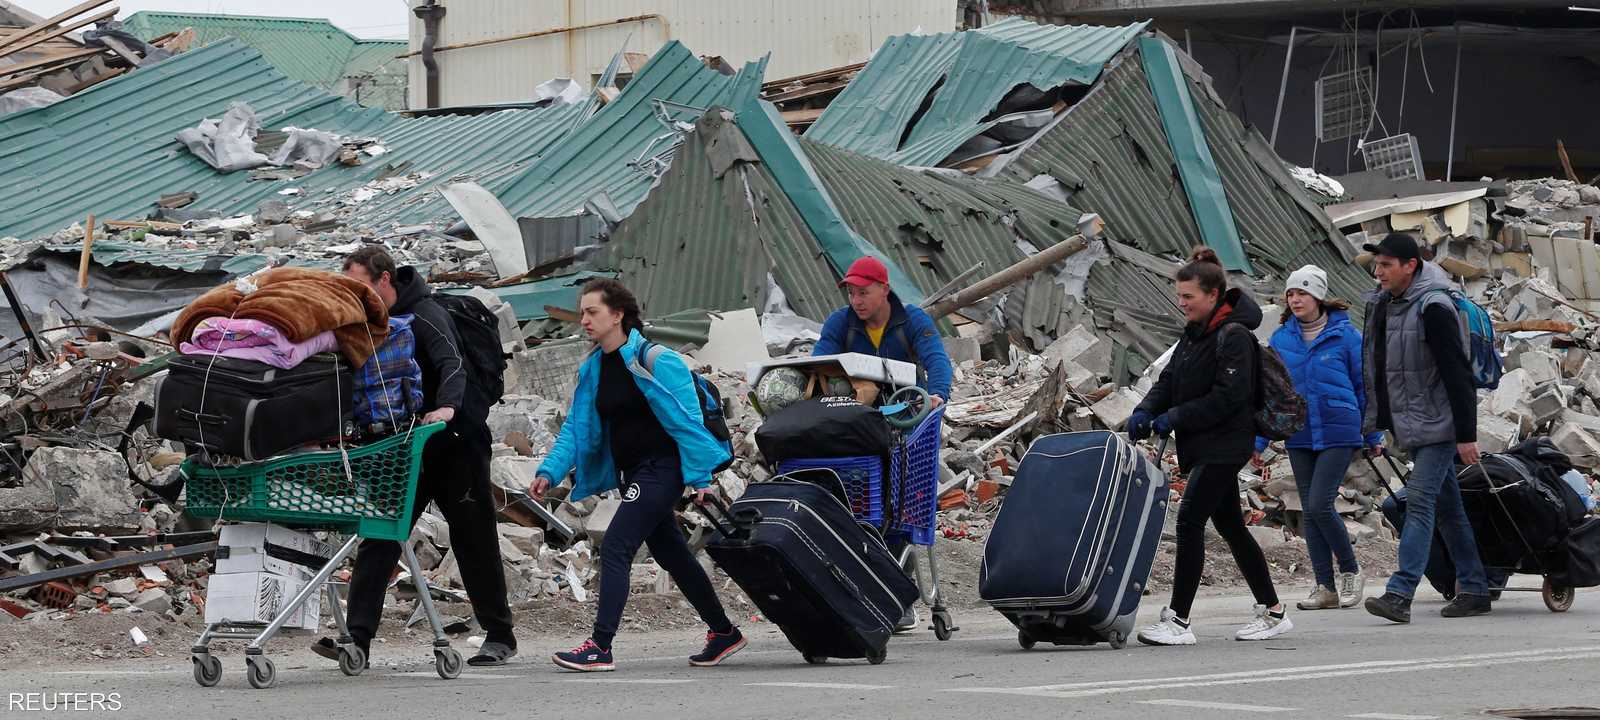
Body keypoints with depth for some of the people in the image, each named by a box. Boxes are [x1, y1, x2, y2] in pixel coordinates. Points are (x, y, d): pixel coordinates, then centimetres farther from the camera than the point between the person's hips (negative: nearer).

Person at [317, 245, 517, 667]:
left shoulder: (424, 315, -17)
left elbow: (452, 365, -33)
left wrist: (447, 407, -51)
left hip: (455, 443, -6)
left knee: (473, 541, 4)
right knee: (379, 538, -6)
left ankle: (499, 636, 17)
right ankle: (357, 637, -11)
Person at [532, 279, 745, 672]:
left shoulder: (652, 359, -15)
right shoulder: (593, 369, 9)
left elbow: (686, 419, -14)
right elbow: (576, 428, 10)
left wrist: (700, 477, -16)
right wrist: (550, 471, -4)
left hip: (662, 469, -9)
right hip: (631, 474, 9)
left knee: (615, 548, -16)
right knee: (670, 553, 15)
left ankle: (600, 647, -19)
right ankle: (724, 633, 28)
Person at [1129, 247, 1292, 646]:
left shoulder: (1234, 337, -15)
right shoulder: (1193, 335, 14)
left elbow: (1229, 395, -21)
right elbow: (1170, 380, 14)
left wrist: (1176, 417, -20)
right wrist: (1145, 411, -4)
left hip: (1225, 444, -10)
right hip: (1204, 444, 10)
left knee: (1190, 520, -14)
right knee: (1230, 525, 14)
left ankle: (1178, 621, -14)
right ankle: (1272, 612, 22)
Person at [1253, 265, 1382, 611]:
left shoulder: (1345, 334, -4)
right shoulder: (1281, 339, 6)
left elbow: (1364, 385, 4)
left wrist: (1374, 436, 8)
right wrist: (1259, 439, 7)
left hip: (1338, 433, -4)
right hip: (1299, 437, 4)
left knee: (1319, 505, -13)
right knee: (1309, 512, 5)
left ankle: (1351, 572, 7)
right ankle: (1325, 587, 11)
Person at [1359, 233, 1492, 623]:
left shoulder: (1434, 309, -18)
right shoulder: (1381, 304, 9)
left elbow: (1459, 375, -19)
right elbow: (1376, 368, 19)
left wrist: (1467, 434, -21)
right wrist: (1373, 424, 18)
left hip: (1438, 425, -9)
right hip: (1411, 426, 9)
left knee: (1419, 501, -15)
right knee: (1447, 507, 13)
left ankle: (1400, 594, -21)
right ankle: (1475, 591, 19)